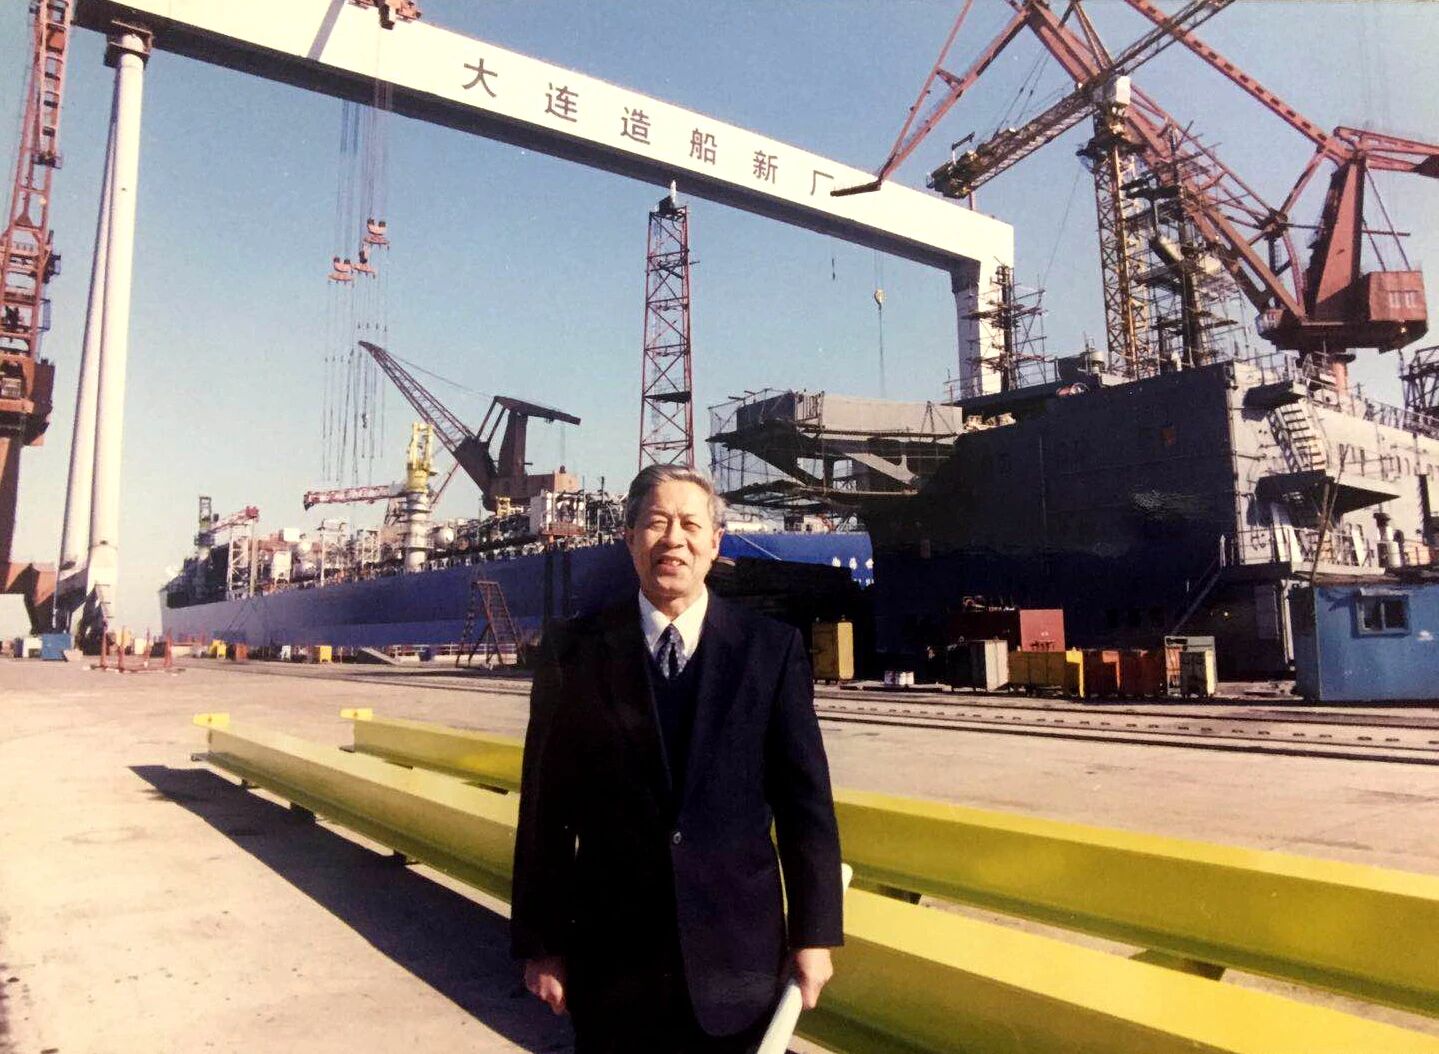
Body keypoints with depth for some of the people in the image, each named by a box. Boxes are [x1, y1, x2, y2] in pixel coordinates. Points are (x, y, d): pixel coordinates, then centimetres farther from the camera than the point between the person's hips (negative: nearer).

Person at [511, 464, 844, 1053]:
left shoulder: (772, 649, -3)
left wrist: (814, 935, -2)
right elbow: (545, 811, -1)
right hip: (612, 957, 0)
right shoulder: (574, 653, -2)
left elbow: (805, 801, -2)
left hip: (737, 956, 0)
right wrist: (539, 944, 1)